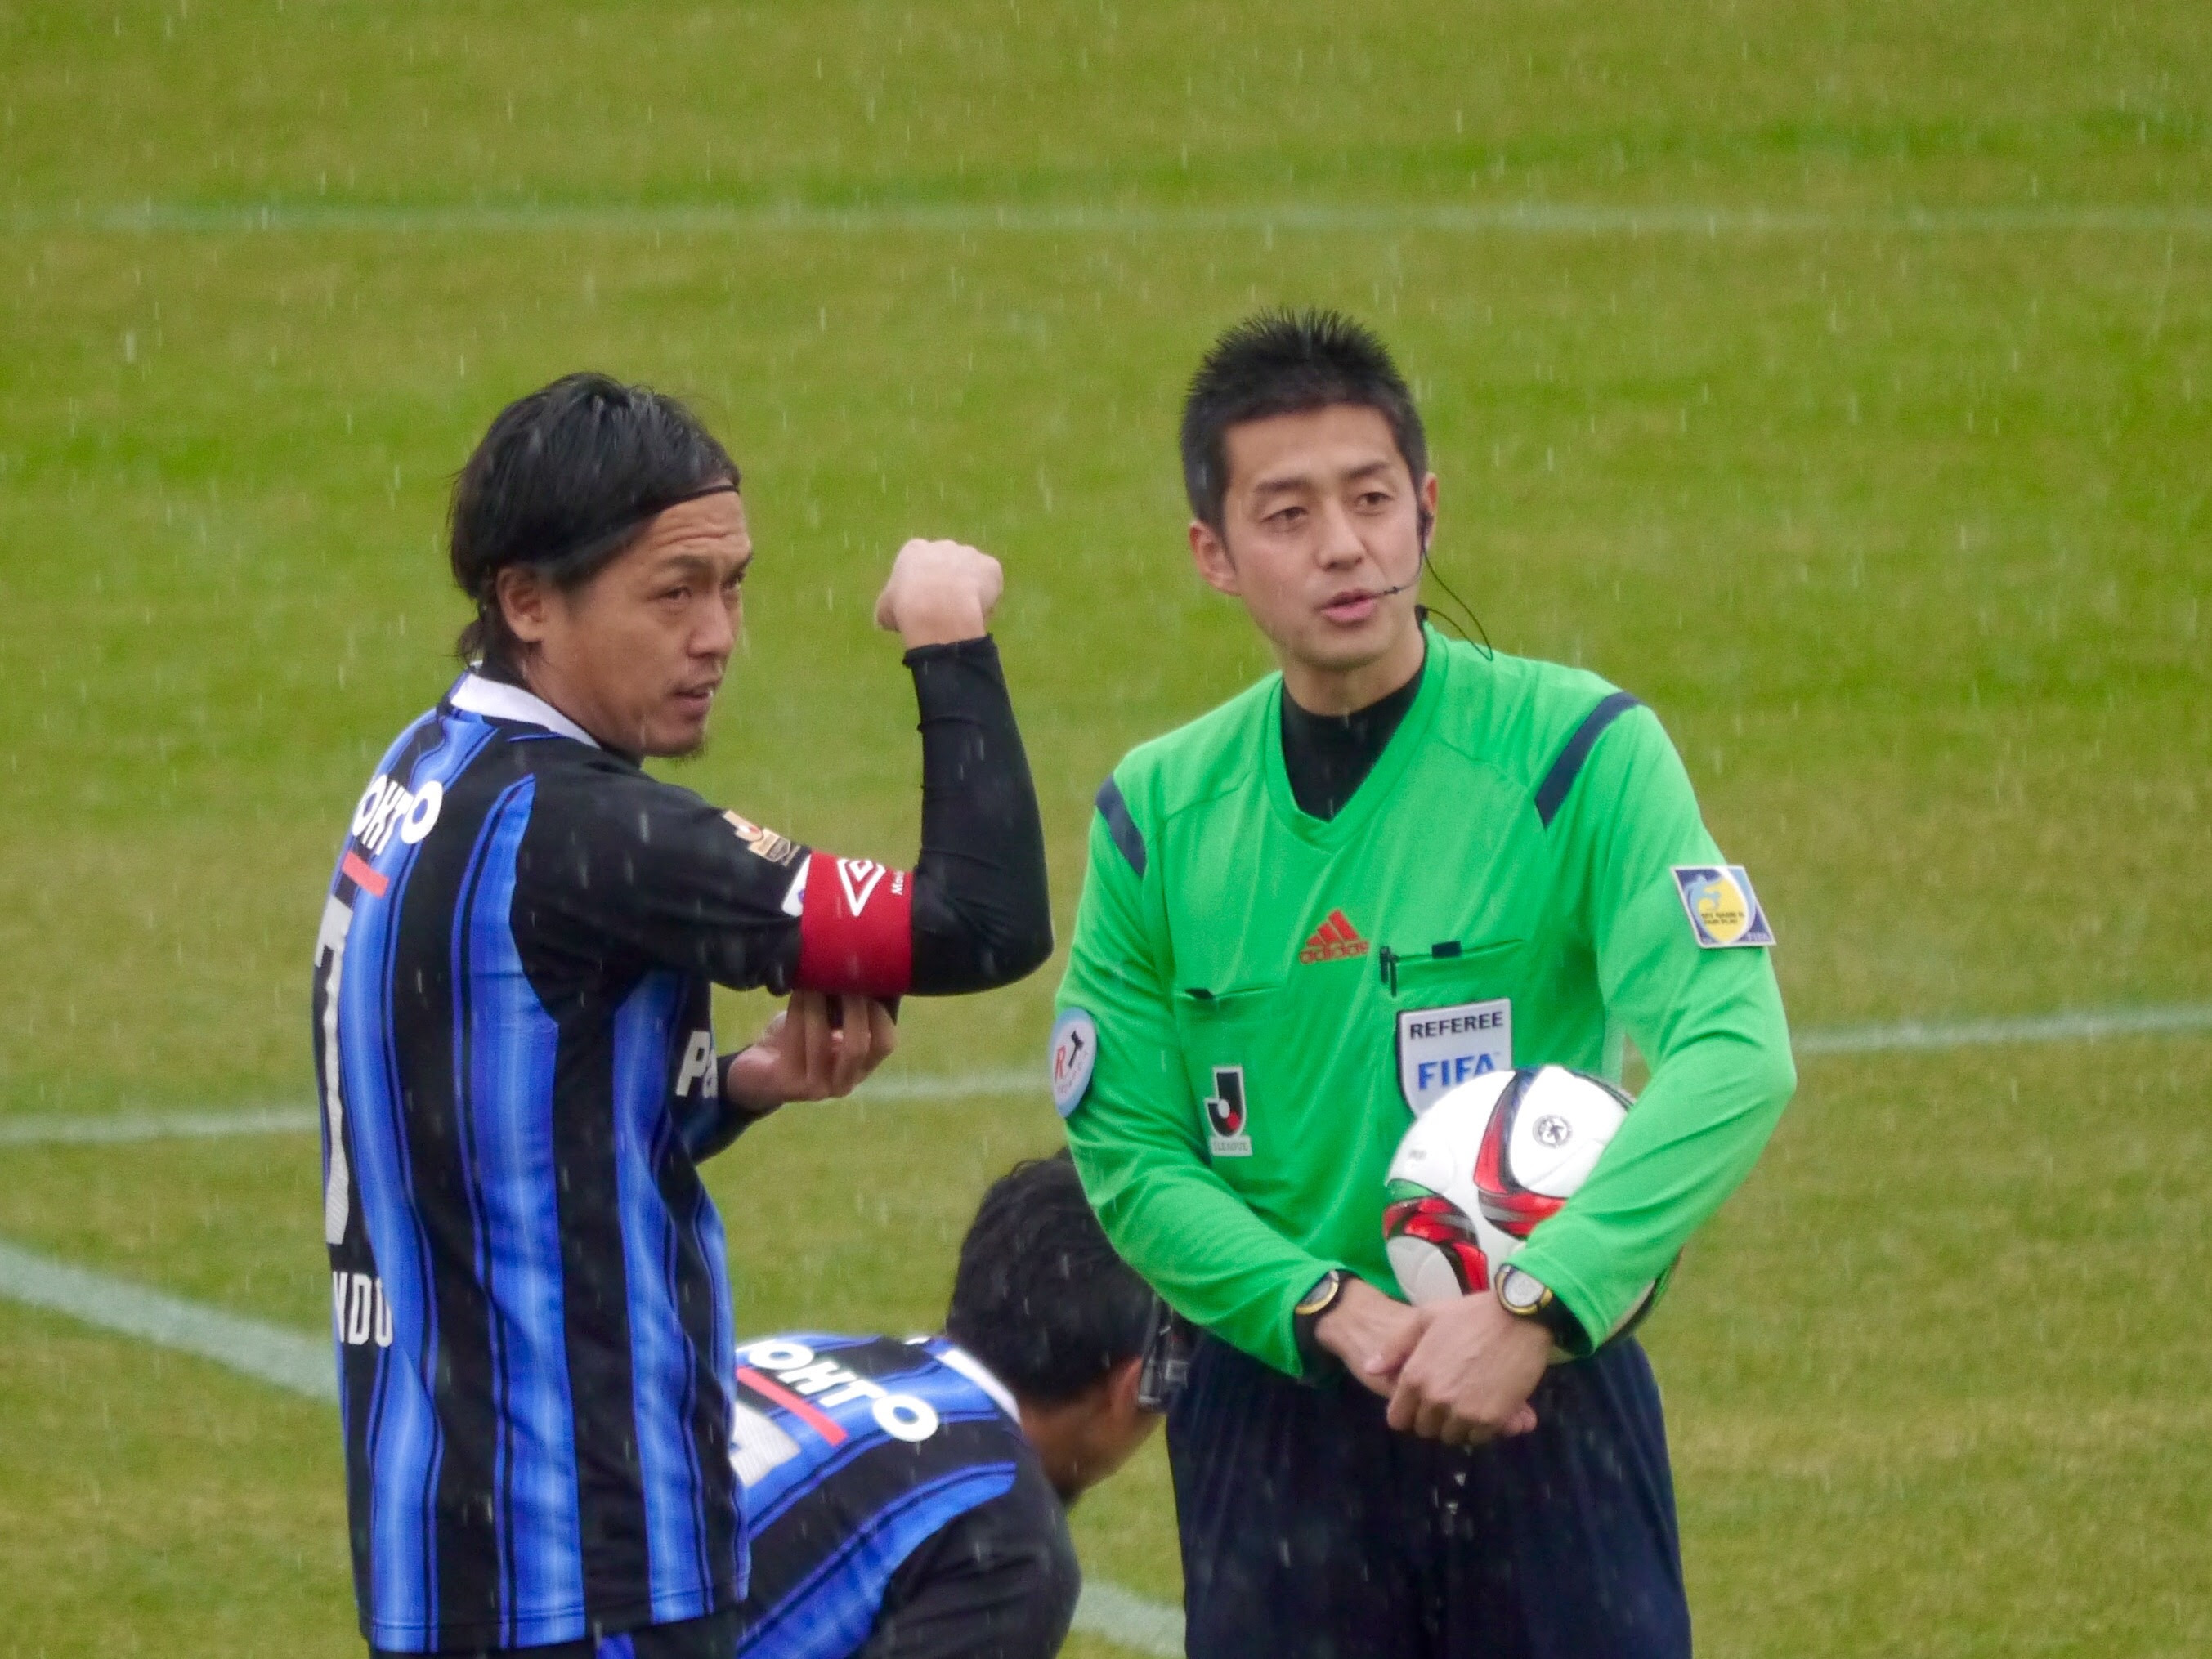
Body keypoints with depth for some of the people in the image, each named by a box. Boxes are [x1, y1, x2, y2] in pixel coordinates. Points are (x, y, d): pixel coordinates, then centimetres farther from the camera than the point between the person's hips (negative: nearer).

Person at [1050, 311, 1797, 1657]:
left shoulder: (1578, 752, -7)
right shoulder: (1161, 812, 3)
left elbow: (1734, 1056, -18)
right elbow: (1127, 1154, 1)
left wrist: (1531, 1306, -29)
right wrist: (1334, 1309, -16)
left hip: (1546, 1406, -2)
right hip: (1272, 1420, 2)